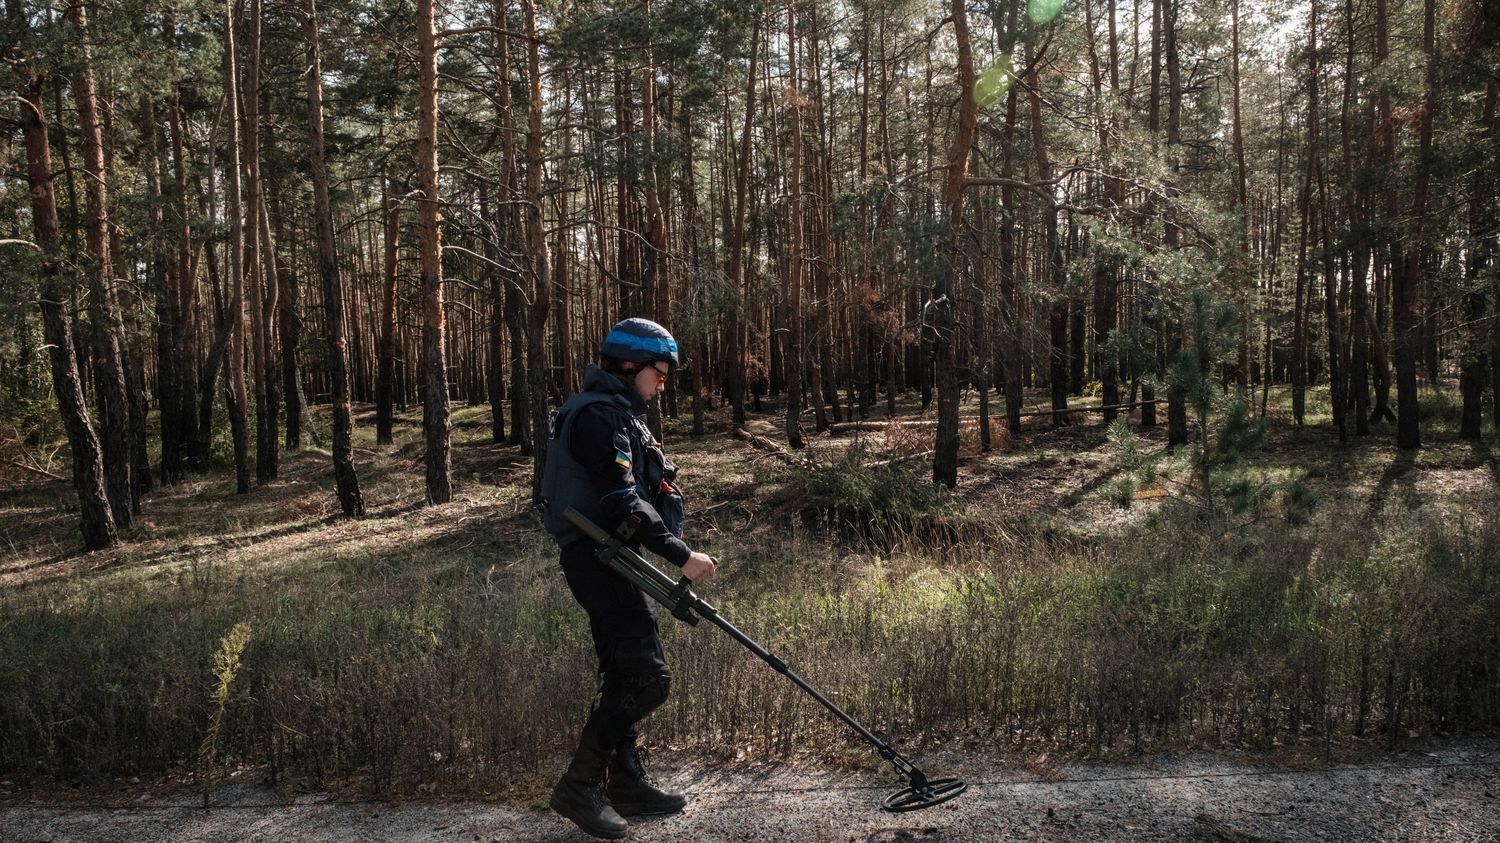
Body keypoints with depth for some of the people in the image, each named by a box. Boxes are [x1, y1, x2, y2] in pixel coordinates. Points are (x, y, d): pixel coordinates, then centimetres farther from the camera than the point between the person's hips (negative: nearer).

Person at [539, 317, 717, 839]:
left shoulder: (619, 415, 19)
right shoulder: (599, 415, -15)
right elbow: (623, 501, -23)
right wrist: (681, 556, -23)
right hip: (598, 558, -11)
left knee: (623, 676, 16)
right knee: (648, 678, -10)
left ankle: (625, 783, 27)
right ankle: (578, 787, -1)